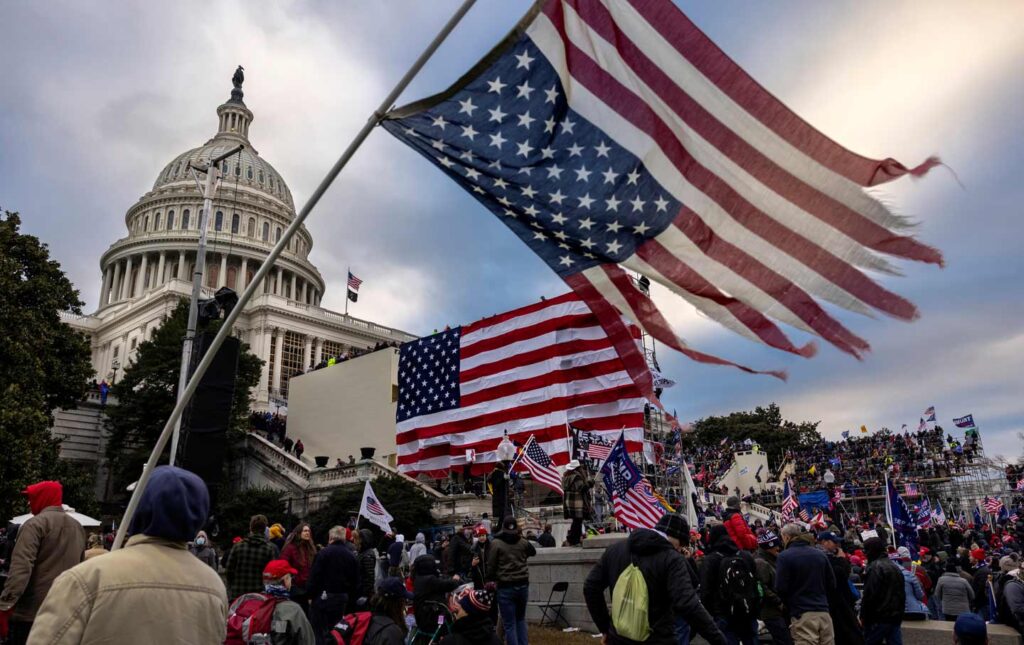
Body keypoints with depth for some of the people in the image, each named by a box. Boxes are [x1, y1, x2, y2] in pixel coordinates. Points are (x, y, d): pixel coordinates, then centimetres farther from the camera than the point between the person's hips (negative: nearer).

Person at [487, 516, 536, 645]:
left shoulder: (496, 543, -10)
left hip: (505, 587, -4)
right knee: (521, 619, 21)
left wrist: (492, 579, 12)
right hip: (523, 585, 4)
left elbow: (490, 566, -8)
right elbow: (533, 552, 23)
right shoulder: (523, 542, 1)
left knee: (509, 624, 3)